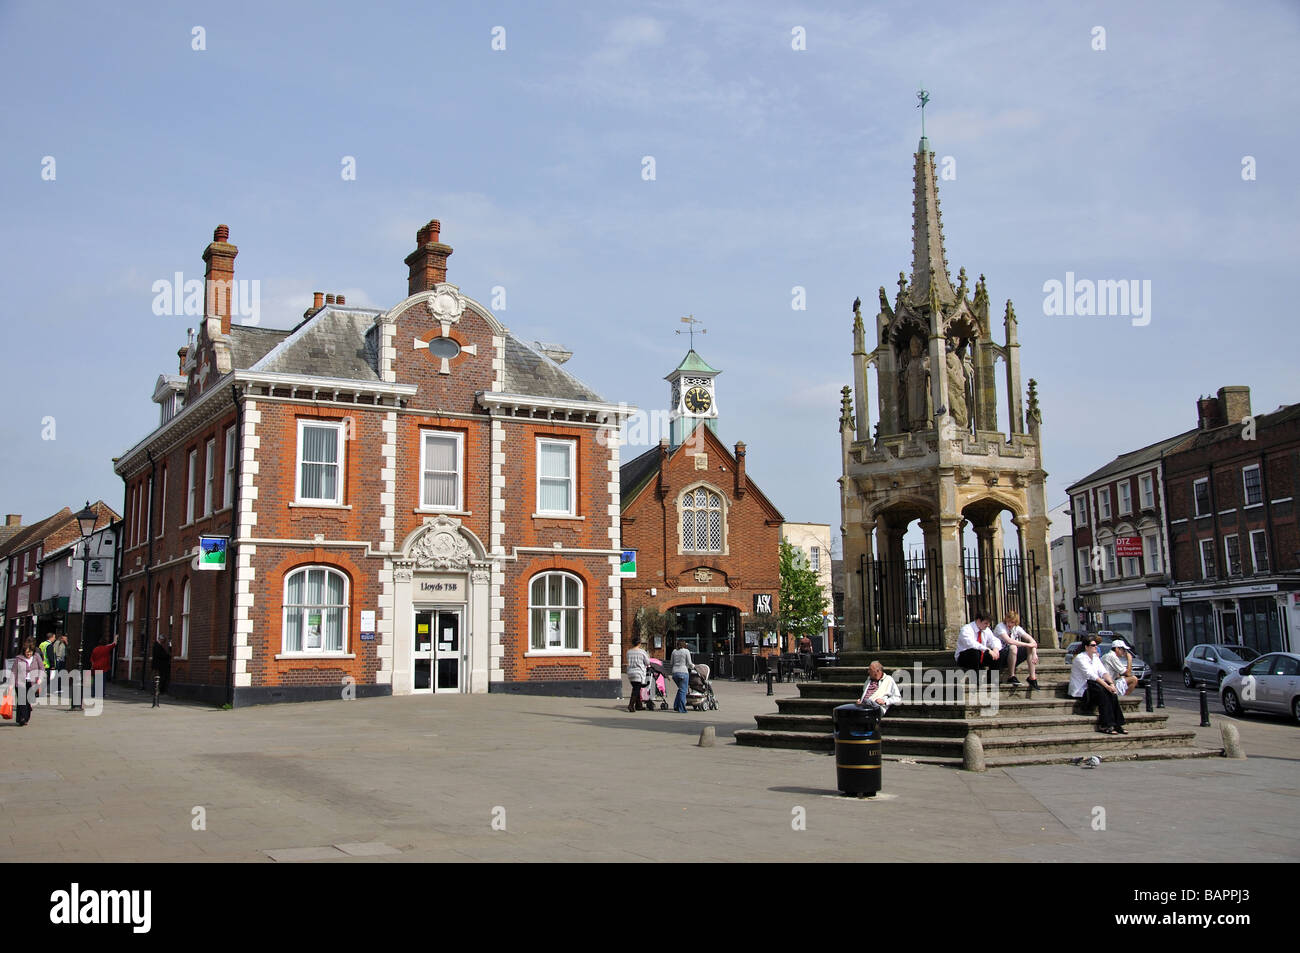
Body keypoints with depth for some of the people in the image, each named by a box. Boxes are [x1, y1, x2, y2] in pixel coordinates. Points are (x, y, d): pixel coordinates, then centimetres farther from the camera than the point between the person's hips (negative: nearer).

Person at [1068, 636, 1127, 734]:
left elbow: (1103, 672, 3)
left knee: (1112, 692, -20)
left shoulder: (1095, 658, 15)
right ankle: (1106, 725, -29)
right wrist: (1106, 686, -29)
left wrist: (1111, 684, -17)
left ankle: (1117, 724, -21)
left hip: (1092, 686, 7)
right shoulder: (1080, 658, -11)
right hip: (1081, 690, -7)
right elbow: (1091, 675, -22)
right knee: (1103, 692, -31)